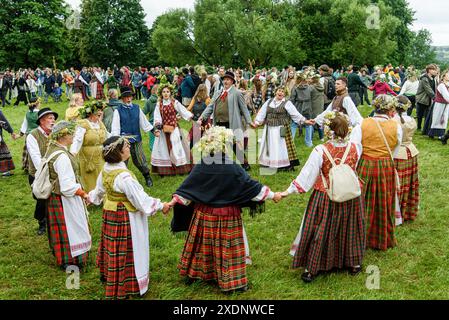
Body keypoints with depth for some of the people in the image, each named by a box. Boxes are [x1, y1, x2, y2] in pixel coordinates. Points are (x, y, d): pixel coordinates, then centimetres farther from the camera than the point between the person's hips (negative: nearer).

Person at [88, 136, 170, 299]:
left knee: (113, 248, 24)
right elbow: (140, 198, -24)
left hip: (110, 213, 8)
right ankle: (125, 287, 20)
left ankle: (109, 276, 43)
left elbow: (99, 190, 15)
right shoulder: (123, 175, -29)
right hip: (124, 217, -8)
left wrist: (91, 197, 38)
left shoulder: (106, 170, -2)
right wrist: (161, 206, -14)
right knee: (125, 251, 6)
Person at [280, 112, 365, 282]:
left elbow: (306, 175, -18)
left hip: (325, 198, -3)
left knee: (319, 231, 10)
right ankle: (354, 264, 36)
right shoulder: (354, 148, -12)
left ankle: (311, 269, 17)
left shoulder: (320, 151, -22)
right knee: (350, 229, 21)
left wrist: (289, 191, -10)